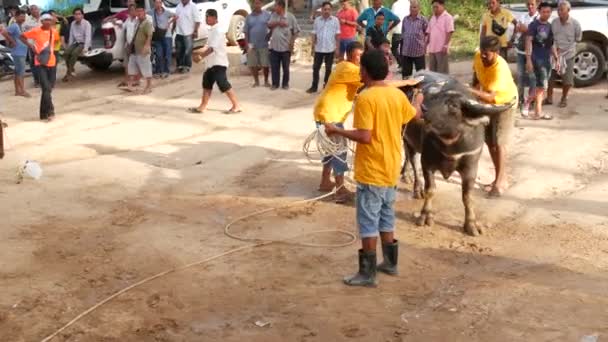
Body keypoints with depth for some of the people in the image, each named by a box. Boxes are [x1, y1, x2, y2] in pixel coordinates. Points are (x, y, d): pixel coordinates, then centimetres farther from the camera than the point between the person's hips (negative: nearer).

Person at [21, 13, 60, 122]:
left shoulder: (54, 31, 3)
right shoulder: (36, 31, -9)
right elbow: (22, 36, 0)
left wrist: (52, 49, 9)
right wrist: (31, 46, -10)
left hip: (51, 62, 5)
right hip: (40, 62, -5)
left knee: (49, 88, 11)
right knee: (45, 87, -17)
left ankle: (44, 112, 22)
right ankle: (50, 111, -14)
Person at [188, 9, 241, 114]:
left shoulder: (217, 31, -17)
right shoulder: (212, 30, 14)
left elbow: (212, 48, -23)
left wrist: (200, 56, -18)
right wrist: (200, 53, 6)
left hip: (219, 63, -10)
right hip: (212, 63, 10)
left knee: (223, 84, -10)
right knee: (207, 83, 11)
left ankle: (236, 106, -1)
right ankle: (202, 107, 16)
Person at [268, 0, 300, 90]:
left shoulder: (290, 17, -5)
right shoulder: (273, 15, 7)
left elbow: (296, 31, -2)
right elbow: (269, 25, -3)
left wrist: (292, 42, -10)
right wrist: (278, 22, -16)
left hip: (286, 47, -3)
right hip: (274, 46, 3)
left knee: (285, 67, 6)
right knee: (274, 67, 5)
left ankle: (285, 84, 18)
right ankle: (275, 84, 15)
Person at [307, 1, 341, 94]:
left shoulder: (335, 20, -3)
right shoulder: (317, 20, 2)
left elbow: (337, 35, -1)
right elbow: (314, 35, 6)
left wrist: (337, 48, -3)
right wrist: (313, 47, 5)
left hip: (330, 49, -2)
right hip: (318, 49, 2)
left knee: (328, 68, 7)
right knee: (316, 67, 4)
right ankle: (314, 86, 13)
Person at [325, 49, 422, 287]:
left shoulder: (365, 98, -20)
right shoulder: (397, 94, 3)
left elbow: (364, 136, -25)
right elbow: (415, 114, 24)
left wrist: (336, 131, -13)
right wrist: (418, 100, 45)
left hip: (371, 171, -7)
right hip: (391, 169, 8)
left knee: (368, 223, 0)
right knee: (386, 218, 21)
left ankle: (367, 273, 4)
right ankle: (390, 262, 31)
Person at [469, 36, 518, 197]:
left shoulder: (500, 68, -38)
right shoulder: (478, 56, -19)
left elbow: (490, 96, -44)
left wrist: (471, 91, -54)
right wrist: (475, 86, -8)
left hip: (504, 102, -7)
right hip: (488, 102, 7)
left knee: (499, 142, -10)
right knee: (489, 140, 10)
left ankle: (500, 181, 1)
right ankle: (500, 177, 23)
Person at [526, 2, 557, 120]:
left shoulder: (550, 26, 15)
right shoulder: (534, 25, -5)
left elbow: (551, 44, 20)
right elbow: (528, 41, -11)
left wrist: (557, 59, 15)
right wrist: (528, 59, -19)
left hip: (547, 59, 7)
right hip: (537, 58, -7)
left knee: (542, 86, 9)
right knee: (542, 85, -12)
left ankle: (537, 111, 17)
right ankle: (538, 112, -7)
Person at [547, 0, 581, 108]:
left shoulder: (575, 23, -11)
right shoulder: (554, 22, -4)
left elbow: (578, 38, 0)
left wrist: (564, 48, 1)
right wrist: (556, 47, -6)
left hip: (568, 55, -2)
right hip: (554, 53, 2)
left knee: (567, 80, 7)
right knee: (550, 77, 7)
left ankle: (564, 99, 26)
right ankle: (549, 98, 24)